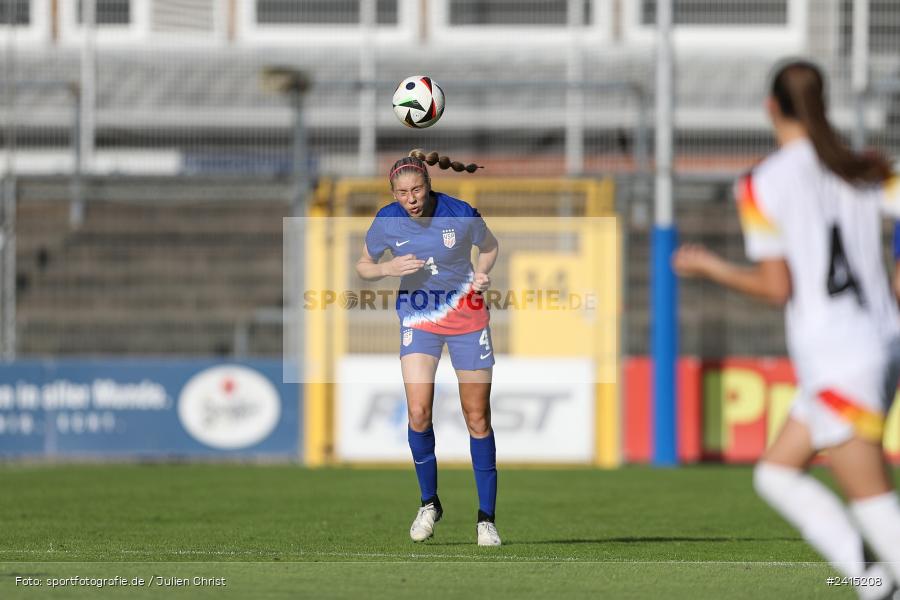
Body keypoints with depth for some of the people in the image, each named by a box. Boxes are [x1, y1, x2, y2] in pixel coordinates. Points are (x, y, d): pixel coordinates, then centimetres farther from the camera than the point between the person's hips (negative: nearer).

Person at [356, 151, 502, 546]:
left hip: (467, 318, -1)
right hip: (418, 318, 1)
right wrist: (389, 269, -16)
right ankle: (429, 503, 5)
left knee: (477, 420, 1)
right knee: (418, 413, -16)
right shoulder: (387, 222, -10)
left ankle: (486, 517, 11)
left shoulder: (461, 215, -14)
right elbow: (363, 267, 5)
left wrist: (481, 273, -14)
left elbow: (490, 247, 6)